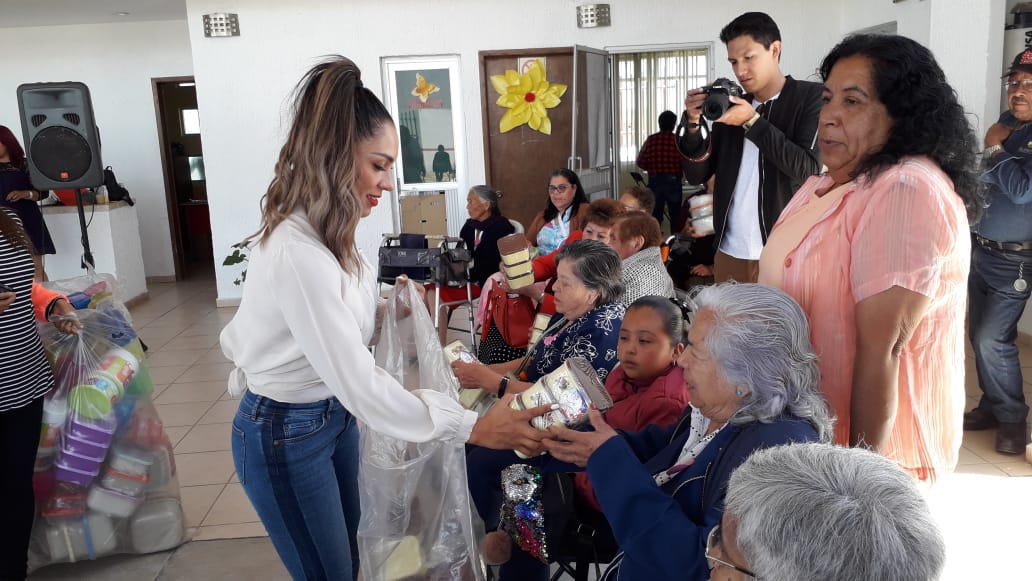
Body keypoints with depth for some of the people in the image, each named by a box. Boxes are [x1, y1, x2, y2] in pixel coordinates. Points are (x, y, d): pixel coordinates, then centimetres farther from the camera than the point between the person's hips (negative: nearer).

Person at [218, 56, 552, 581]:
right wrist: (473, 428, -30)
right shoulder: (297, 253, -32)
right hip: (285, 436, -8)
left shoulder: (325, 234, -1)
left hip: (332, 413, 8)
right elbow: (359, 384, -33)